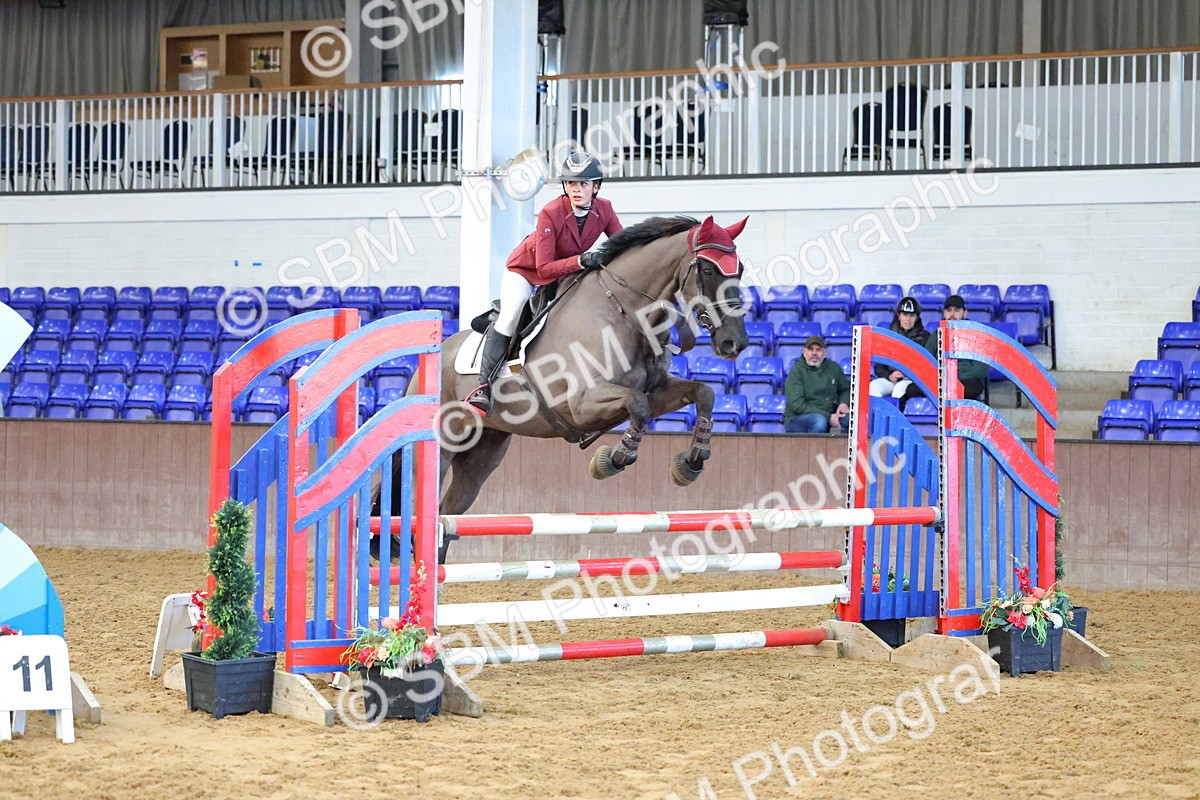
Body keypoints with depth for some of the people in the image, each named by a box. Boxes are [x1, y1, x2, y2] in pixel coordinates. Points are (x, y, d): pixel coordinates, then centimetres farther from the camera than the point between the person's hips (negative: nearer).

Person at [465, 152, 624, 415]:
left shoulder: (604, 210, -20)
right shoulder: (551, 213, -33)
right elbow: (544, 269, -36)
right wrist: (581, 261, -49)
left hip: (567, 272, 7)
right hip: (525, 268, -6)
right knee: (510, 316, -25)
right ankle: (484, 387, -23)